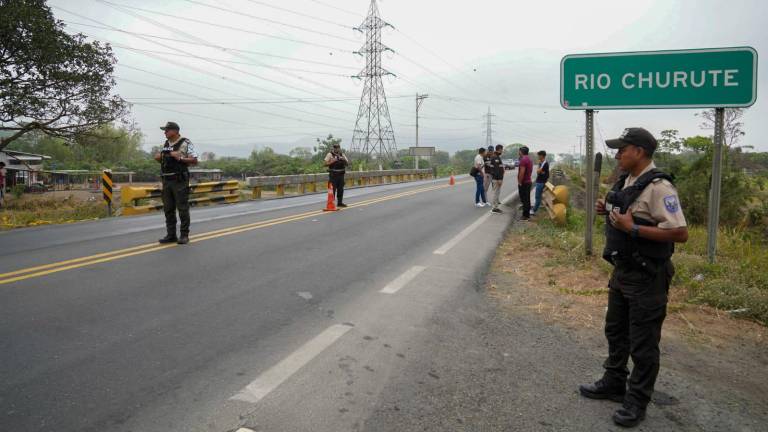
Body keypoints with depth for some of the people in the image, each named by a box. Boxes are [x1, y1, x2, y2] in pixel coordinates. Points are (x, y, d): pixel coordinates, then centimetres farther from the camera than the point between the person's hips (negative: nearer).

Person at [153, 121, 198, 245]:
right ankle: (171, 235, 15)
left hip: (180, 180, -7)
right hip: (166, 180, 7)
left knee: (183, 209, -3)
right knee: (168, 209, 8)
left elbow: (194, 161, -9)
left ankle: (184, 235, 4)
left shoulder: (185, 143, -5)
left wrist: (180, 158, -19)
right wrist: (158, 158, 4)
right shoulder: (166, 144, 14)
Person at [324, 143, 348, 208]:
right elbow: (326, 164, -7)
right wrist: (333, 161, -18)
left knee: (340, 189, 9)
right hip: (333, 175, -5)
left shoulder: (342, 154, 12)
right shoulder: (330, 154, -2)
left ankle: (340, 202, 18)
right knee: (333, 189, -5)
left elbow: (347, 163, 12)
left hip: (341, 174, 5)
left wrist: (344, 160, -8)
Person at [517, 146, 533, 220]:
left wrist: (520, 182, -18)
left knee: (524, 199, -6)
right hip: (528, 181, 10)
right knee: (527, 199, 14)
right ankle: (527, 214, 19)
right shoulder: (529, 159, 15)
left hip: (523, 183, -10)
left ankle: (525, 215, -4)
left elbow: (522, 172, -24)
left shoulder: (523, 160, -18)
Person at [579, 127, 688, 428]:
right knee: (615, 332, 21)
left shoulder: (658, 187, -20)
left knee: (642, 343, 5)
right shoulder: (626, 182, 7)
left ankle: (637, 402, 19)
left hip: (646, 278, -9)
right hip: (622, 271, 9)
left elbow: (680, 233, -25)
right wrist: (608, 210, 3)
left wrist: (633, 228, -26)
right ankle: (613, 384, 37)